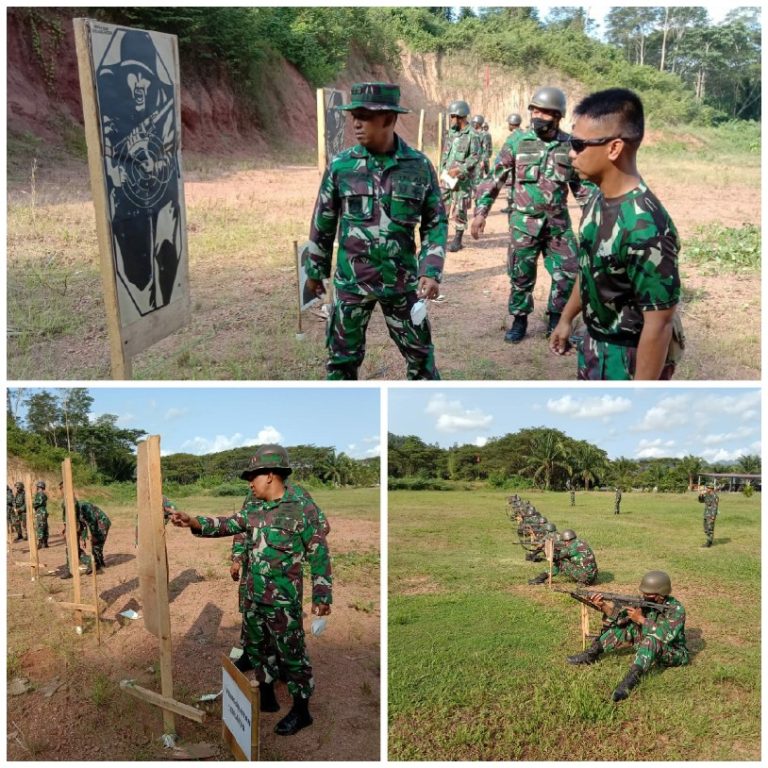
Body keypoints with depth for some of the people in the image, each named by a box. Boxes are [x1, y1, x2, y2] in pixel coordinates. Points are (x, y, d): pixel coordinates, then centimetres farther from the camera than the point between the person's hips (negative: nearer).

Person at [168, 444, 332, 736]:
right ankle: (267, 696, 37)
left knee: (291, 653, 2)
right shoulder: (253, 505, 6)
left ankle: (301, 710, 17)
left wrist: (322, 596, -13)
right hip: (253, 594, 8)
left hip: (284, 599, -7)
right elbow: (230, 525, 10)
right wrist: (194, 522, -5)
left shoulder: (303, 507, -16)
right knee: (257, 646, 19)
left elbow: (319, 554, -14)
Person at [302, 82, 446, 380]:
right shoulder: (340, 165, -5)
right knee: (343, 358, 9)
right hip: (351, 282, 0)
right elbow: (323, 222, 5)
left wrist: (432, 271, -9)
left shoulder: (419, 166, -5)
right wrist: (315, 271, 11)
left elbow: (436, 222, 2)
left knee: (420, 354, 13)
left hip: (402, 282, 0)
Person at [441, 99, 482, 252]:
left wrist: (459, 170, -20)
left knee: (459, 210, -2)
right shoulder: (451, 133, 12)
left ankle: (458, 240, 8)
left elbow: (476, 157, -14)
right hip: (447, 178, 7)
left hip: (462, 179, -7)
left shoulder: (472, 136, -11)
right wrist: (442, 171, 11)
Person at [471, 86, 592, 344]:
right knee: (521, 275, 6)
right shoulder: (516, 142, -4)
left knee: (568, 274, 2)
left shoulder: (571, 145, 1)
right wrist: (481, 211, -6)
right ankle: (519, 320, 25)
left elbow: (583, 184, 11)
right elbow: (494, 179, 0)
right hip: (524, 222, -2)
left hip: (558, 223, 2)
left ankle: (556, 321, 21)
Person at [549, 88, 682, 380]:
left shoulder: (645, 226, -30)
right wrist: (566, 318, 22)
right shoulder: (599, 200, -3)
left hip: (633, 357, -8)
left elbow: (659, 323, -26)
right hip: (595, 342, 8)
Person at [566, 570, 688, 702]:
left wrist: (641, 619, -35)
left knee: (652, 639, -38)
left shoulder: (676, 609, -24)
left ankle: (631, 679, -44)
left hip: (674, 654, -7)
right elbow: (620, 618, -9)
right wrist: (603, 606, -26)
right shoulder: (645, 602, -7)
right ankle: (590, 655, -2)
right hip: (650, 650, 7)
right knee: (622, 625, -7)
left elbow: (666, 635, -37)